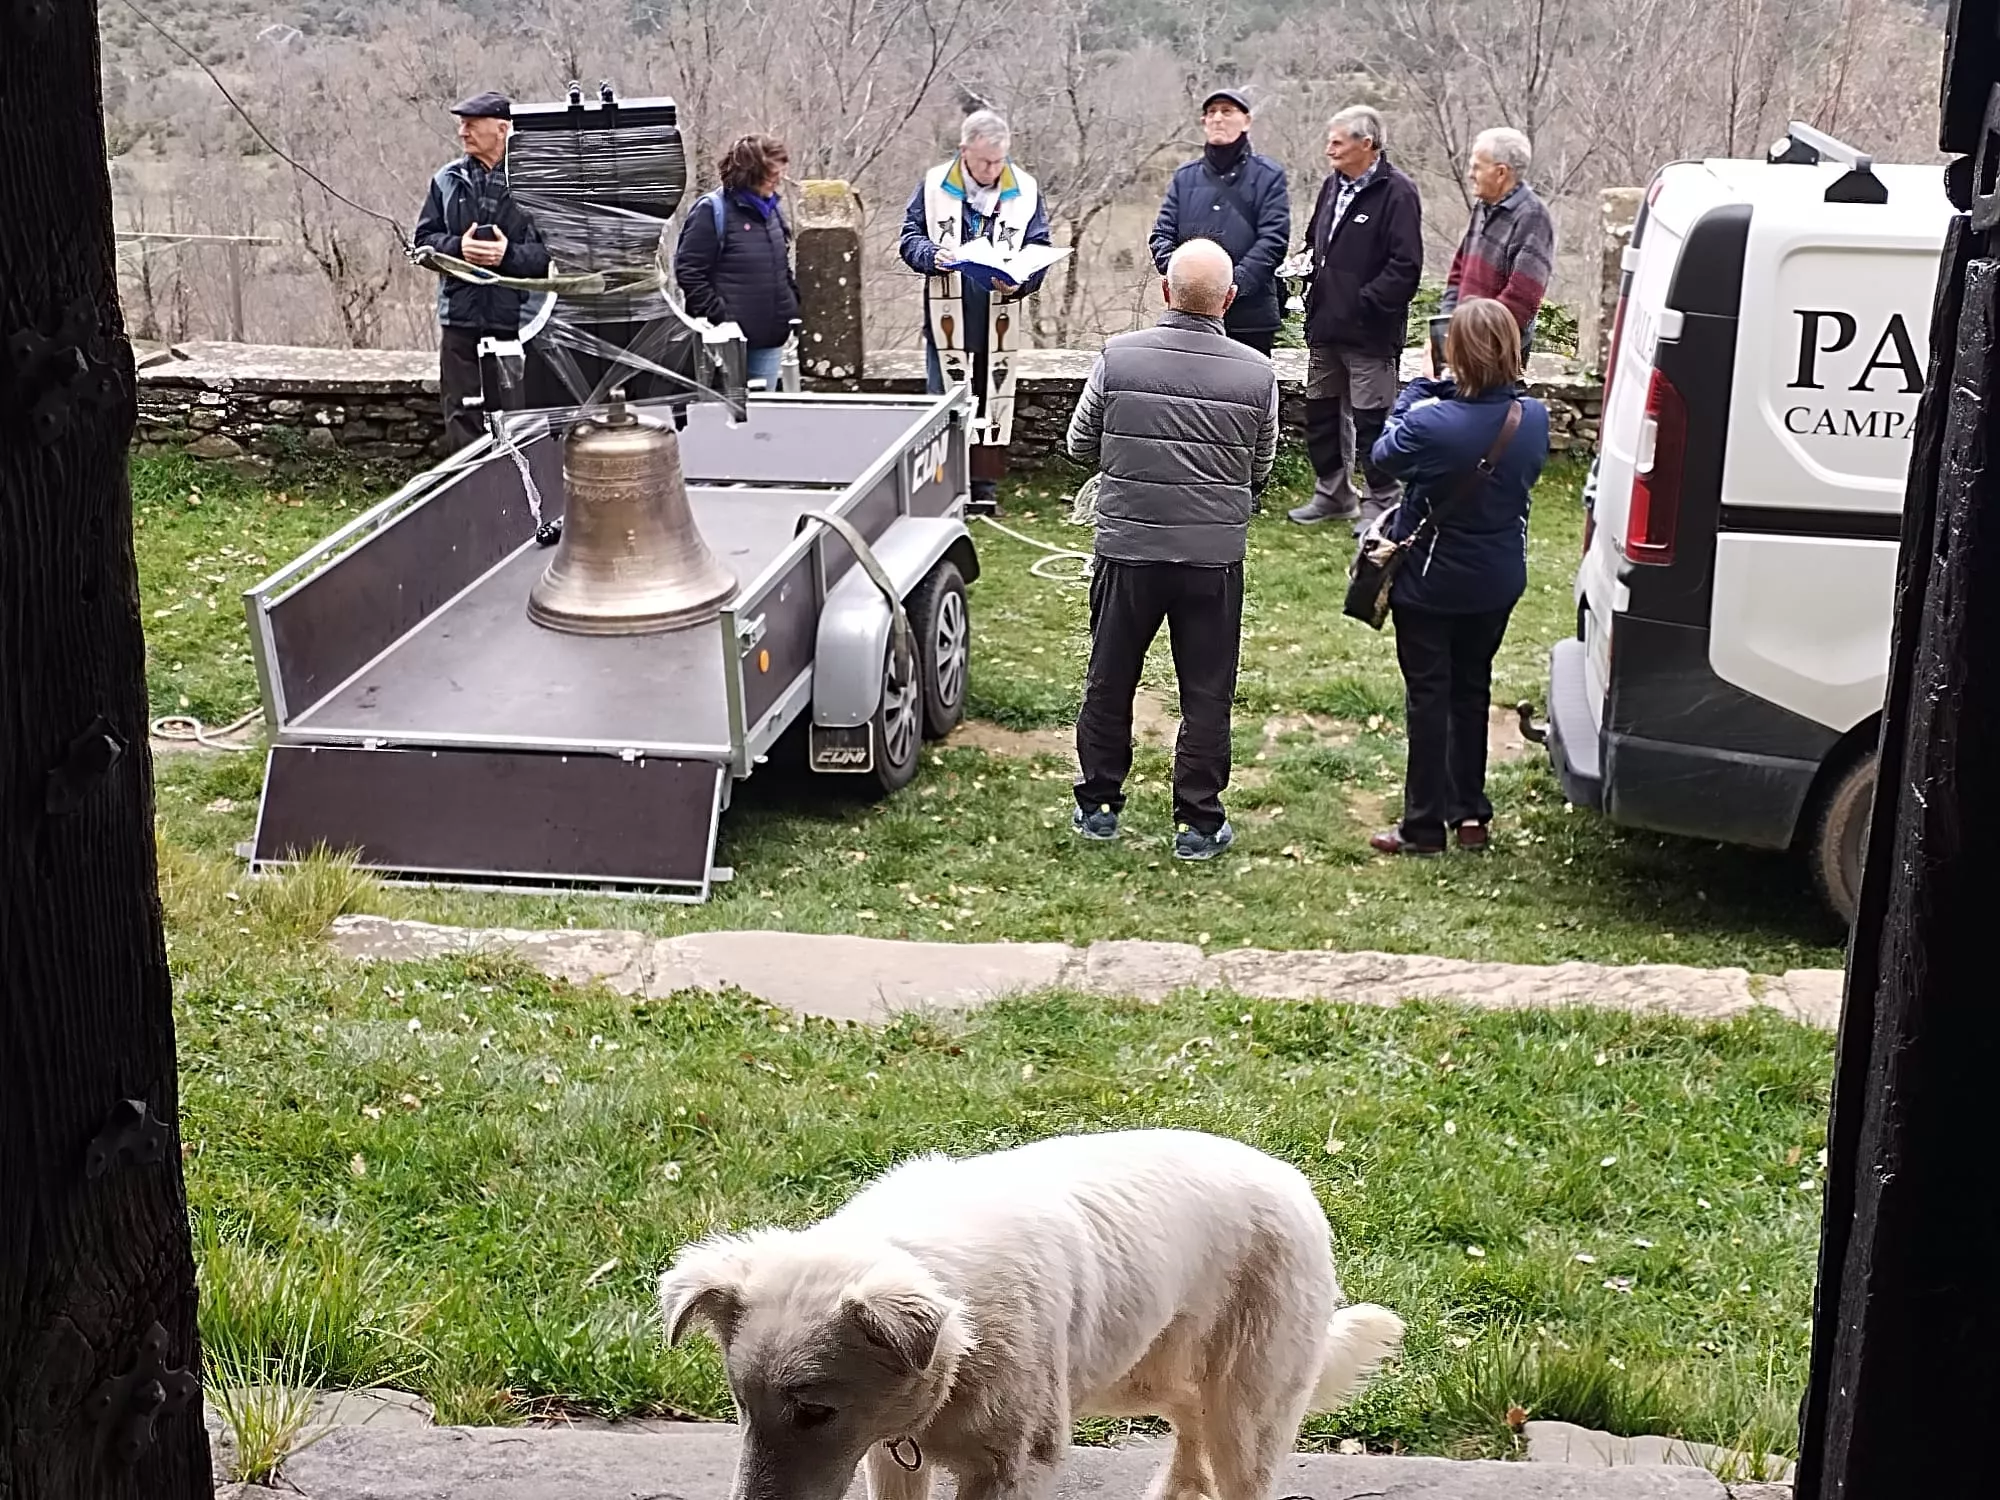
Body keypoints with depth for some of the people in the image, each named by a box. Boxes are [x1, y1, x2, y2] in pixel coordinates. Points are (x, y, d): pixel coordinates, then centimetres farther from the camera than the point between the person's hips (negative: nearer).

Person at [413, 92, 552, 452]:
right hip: (460, 318, 3)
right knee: (462, 417, 8)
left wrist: (510, 254, -20)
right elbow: (423, 239, 10)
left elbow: (553, 253, -7)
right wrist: (457, 247, -9)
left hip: (515, 319, -3)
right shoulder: (448, 180, 8)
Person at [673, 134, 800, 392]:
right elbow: (688, 272, -13)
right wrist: (719, 317, -17)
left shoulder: (773, 210, 13)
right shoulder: (711, 211, -9)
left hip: (771, 338, 7)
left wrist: (794, 305, 11)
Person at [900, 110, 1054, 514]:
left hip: (999, 321, 1)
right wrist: (933, 256, -19)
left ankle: (985, 489, 16)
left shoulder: (1024, 190, 1)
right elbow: (910, 238, 3)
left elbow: (1039, 251, 2)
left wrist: (1020, 281, -18)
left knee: (994, 402, 7)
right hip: (947, 318, -1)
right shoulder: (934, 185, 0)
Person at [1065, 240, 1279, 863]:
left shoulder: (1118, 356, -9)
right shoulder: (1257, 373, -7)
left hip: (1128, 548, 1)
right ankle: (1198, 823, 15)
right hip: (1215, 554, 0)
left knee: (1110, 680, 16)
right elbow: (1260, 470, 4)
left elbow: (1080, 444, 2)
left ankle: (1098, 804, 27)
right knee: (1207, 691, 10)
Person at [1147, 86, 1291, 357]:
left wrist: (1237, 281, -20)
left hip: (1249, 314, -3)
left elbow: (1273, 239, -7)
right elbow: (1162, 233, 10)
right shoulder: (1185, 176, 14)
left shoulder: (1268, 176, 3)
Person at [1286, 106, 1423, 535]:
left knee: (1372, 419, -2)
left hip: (1369, 332, -8)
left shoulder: (1396, 192, -13)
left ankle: (1381, 504, 9)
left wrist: (1364, 302, -20)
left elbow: (1405, 266, -19)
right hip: (1325, 325, 9)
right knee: (1320, 412, 16)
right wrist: (1309, 274, 6)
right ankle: (1333, 494, 30)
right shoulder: (1333, 185, 13)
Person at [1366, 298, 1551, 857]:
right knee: (1471, 690, 19)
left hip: (1429, 582, -5)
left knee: (1428, 695, 5)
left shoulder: (1431, 423, -27)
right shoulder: (1534, 418, -11)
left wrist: (1417, 391, 1)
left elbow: (1385, 454, -8)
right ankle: (1470, 815, 26)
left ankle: (1424, 826, 10)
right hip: (1497, 582, 5)